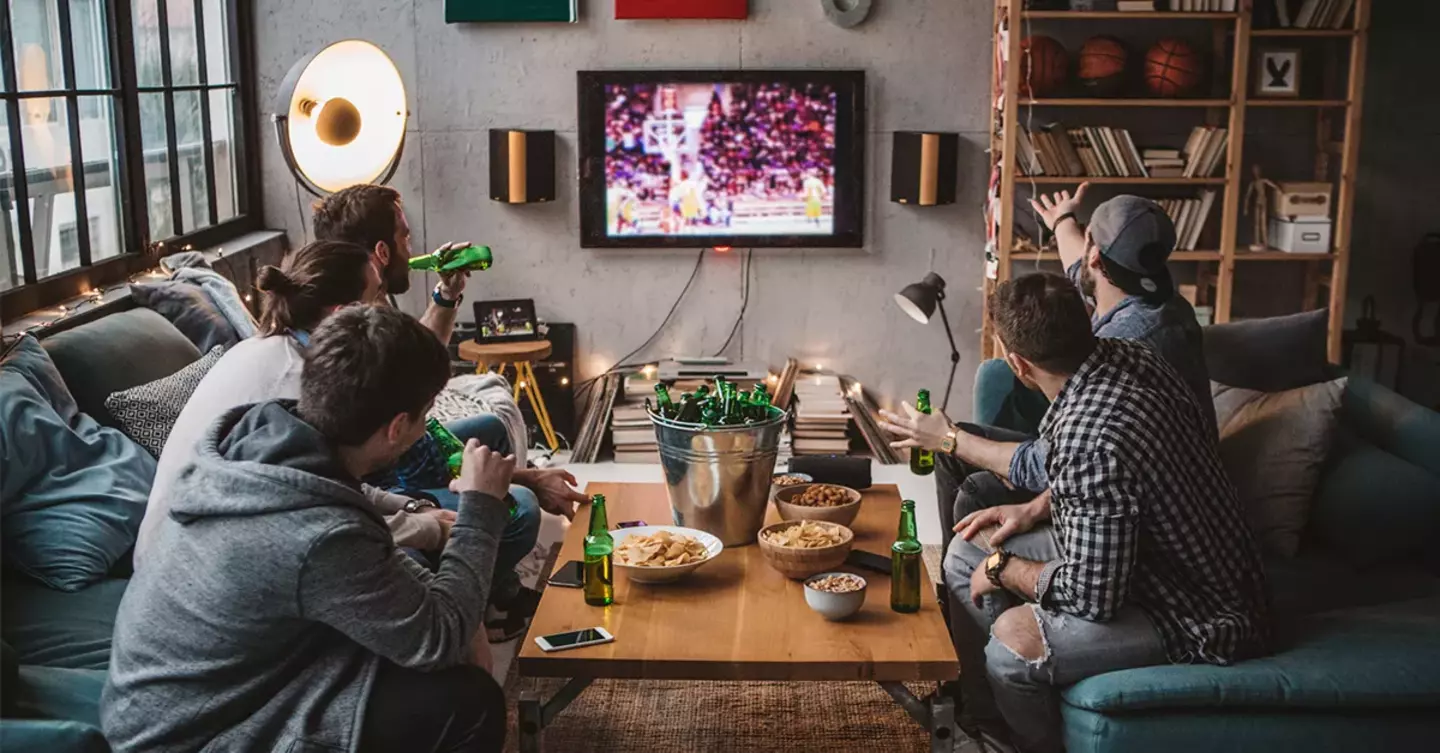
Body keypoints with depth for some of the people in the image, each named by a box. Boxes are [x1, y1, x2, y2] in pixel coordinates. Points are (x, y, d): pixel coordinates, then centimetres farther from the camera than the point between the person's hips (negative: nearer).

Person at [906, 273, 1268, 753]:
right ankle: (974, 711, 24)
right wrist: (1034, 510, 8)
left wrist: (1003, 569, -12)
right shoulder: (1127, 355, -7)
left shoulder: (1090, 441, -34)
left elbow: (1091, 596, -28)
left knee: (1014, 641, -31)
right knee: (967, 555, 9)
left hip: (1200, 621, -10)